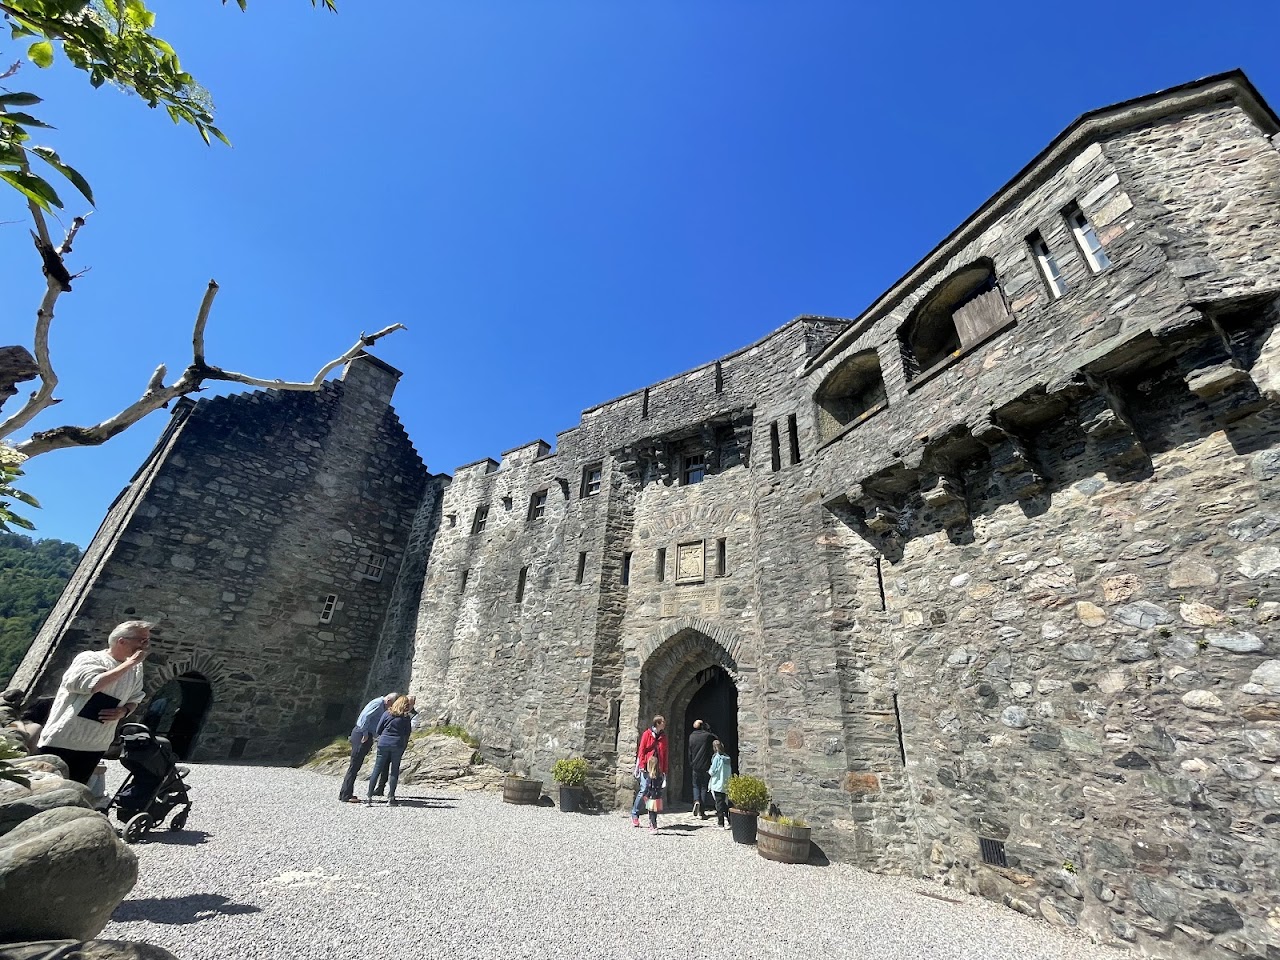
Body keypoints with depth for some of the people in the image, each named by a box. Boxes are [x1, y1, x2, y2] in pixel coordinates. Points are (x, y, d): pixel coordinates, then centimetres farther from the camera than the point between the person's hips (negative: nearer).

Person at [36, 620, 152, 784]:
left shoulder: (136, 669, 4)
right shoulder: (90, 658, -15)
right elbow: (90, 684, -33)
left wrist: (124, 711, -7)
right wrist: (129, 663, -28)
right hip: (61, 741, -5)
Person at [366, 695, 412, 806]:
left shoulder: (387, 714, 3)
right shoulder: (406, 718, 2)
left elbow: (378, 731, 5)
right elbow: (407, 735, 4)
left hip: (383, 744, 1)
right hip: (398, 746, -1)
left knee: (376, 770, 8)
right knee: (394, 771, 8)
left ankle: (369, 797, 6)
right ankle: (391, 798, 8)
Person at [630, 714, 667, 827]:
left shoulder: (663, 737, 10)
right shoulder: (647, 734, -2)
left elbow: (665, 755, 12)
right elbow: (641, 751, -1)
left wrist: (664, 771, 9)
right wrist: (641, 766, -7)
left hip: (658, 769, 4)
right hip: (647, 768, -4)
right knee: (644, 790, -8)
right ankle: (634, 814, 10)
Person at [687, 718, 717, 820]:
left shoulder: (691, 736, 0)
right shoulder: (707, 735, -8)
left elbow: (690, 753, 5)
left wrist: (690, 765, 13)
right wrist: (709, 730, 13)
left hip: (695, 766, 1)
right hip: (705, 766, -1)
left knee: (696, 785, 17)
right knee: (704, 787, 8)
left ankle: (696, 801, -9)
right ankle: (701, 812, 8)